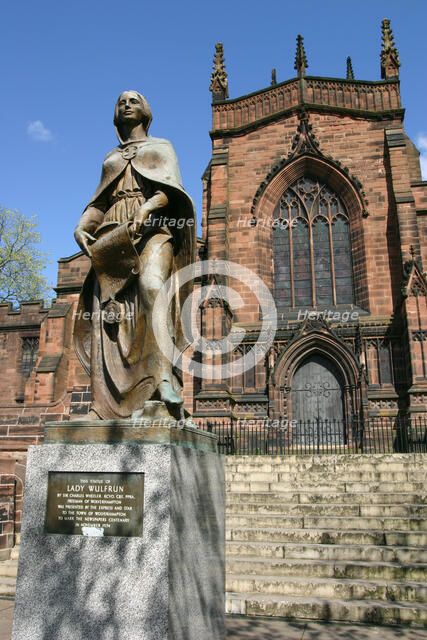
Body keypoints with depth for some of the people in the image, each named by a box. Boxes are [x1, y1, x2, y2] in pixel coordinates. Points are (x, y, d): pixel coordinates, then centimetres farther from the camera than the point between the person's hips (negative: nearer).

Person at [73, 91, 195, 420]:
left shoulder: (161, 146, 22)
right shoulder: (111, 158, 32)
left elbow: (171, 189, 5)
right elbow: (99, 202, 23)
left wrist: (146, 208, -16)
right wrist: (82, 225, 1)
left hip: (152, 229, -3)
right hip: (114, 236, 3)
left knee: (151, 284, -34)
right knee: (108, 312, -15)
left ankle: (165, 376, -45)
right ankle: (107, 407, -21)